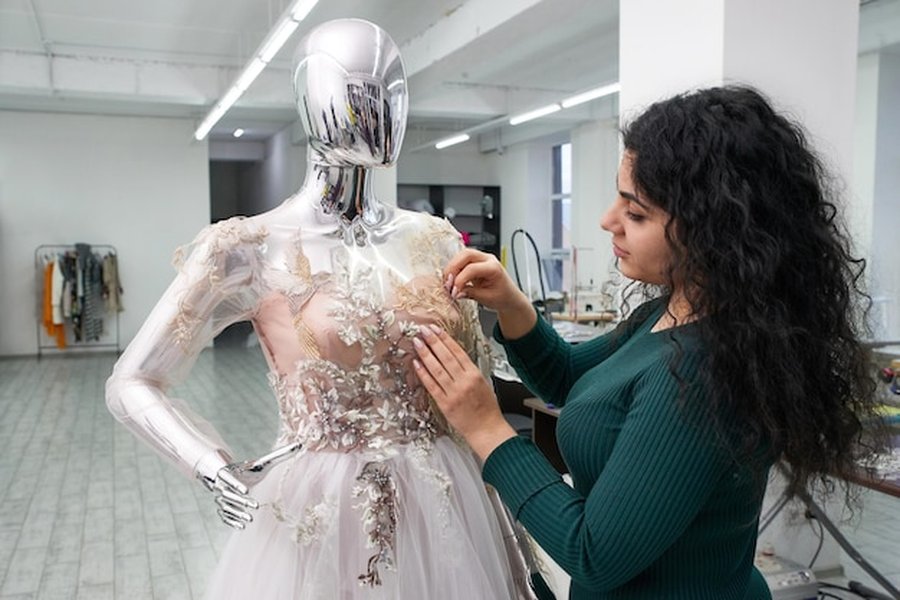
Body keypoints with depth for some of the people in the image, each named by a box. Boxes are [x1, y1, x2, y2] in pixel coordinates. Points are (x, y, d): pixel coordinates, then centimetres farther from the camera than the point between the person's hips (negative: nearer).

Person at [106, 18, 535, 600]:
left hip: (447, 506, 4)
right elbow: (132, 384, -2)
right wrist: (224, 476, -13)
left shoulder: (436, 240, 1)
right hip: (319, 513, -3)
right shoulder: (250, 247, -10)